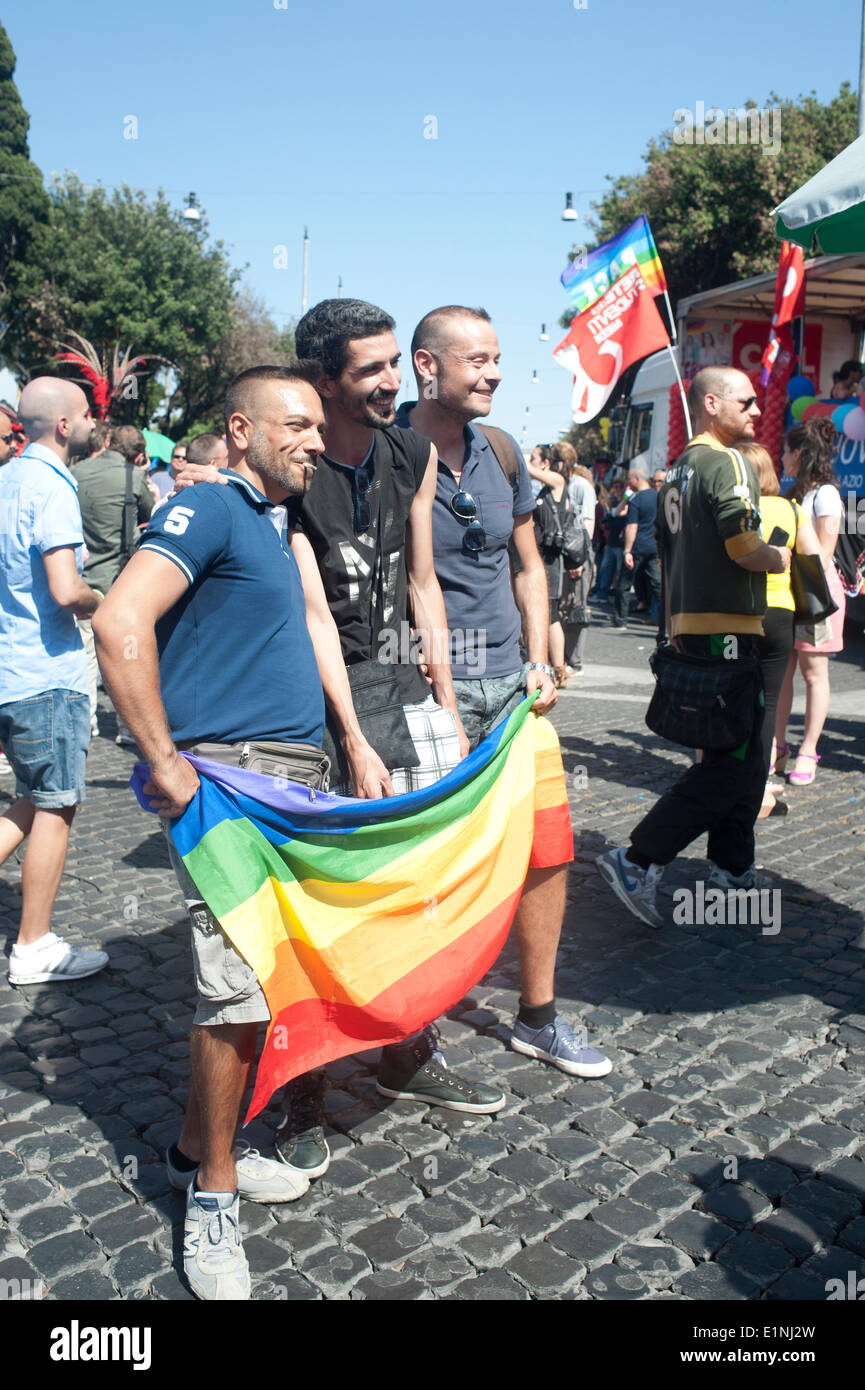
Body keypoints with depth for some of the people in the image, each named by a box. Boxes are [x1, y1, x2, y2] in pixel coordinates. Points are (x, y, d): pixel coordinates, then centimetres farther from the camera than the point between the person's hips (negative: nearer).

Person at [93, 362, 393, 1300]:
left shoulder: (282, 517, 19)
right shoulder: (207, 511, -9)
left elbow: (313, 622, 20)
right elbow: (120, 624, -21)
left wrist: (356, 744, 15)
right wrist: (165, 764, -19)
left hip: (292, 780, 9)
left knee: (259, 976, 13)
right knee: (241, 988, -7)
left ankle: (201, 1149, 30)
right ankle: (212, 1193, 11)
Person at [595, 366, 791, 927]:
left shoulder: (680, 470, 18)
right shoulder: (728, 462, -10)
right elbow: (743, 546, -22)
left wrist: (676, 627, 25)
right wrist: (779, 559, 0)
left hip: (689, 624, 10)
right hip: (726, 628, -10)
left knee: (744, 755, 17)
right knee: (733, 762, -7)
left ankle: (733, 870, 24)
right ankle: (639, 861, -9)